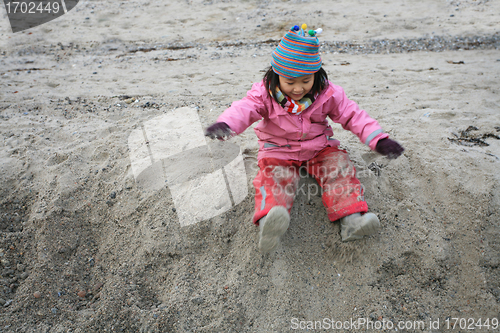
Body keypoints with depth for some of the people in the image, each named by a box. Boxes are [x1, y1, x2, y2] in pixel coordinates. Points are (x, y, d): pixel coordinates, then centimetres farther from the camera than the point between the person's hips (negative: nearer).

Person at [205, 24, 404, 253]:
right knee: (274, 177, -29)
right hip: (278, 151, -2)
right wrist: (224, 124, -50)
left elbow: (352, 116, -3)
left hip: (319, 149, 2)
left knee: (339, 167, -21)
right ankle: (269, 222, -52)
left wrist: (379, 140, -12)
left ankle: (352, 218, -30)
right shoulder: (265, 94, -13)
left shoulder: (327, 94, -8)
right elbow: (244, 109, -27)